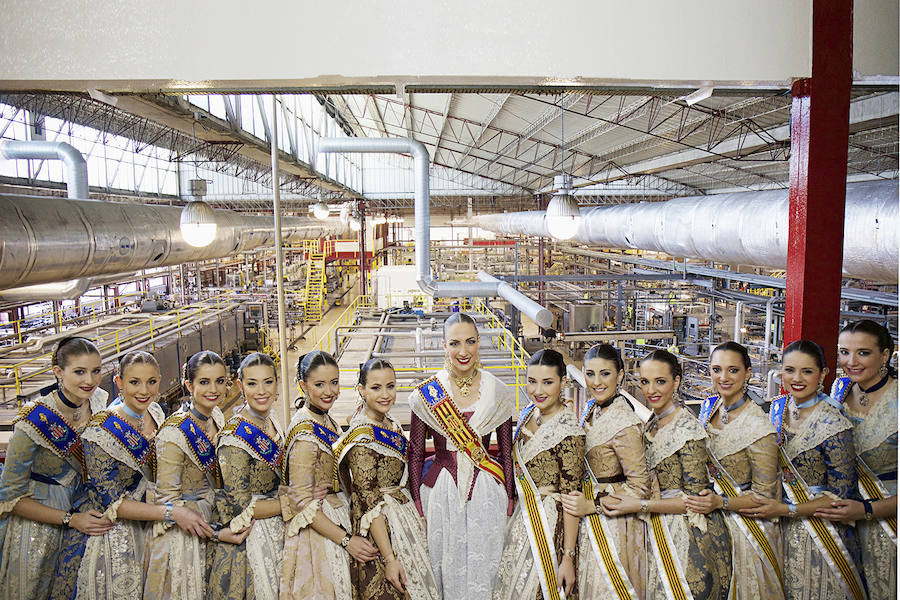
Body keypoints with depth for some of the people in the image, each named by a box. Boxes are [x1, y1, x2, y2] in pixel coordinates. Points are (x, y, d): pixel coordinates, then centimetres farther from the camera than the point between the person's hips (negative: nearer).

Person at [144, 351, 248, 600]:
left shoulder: (217, 417, -2)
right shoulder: (173, 434, -24)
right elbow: (167, 500, -20)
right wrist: (216, 533, -24)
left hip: (213, 519, 7)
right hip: (182, 536, -6)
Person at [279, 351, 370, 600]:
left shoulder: (325, 419, 4)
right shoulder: (305, 432, -23)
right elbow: (302, 503, -22)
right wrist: (346, 540, -20)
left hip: (336, 521, 9)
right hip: (316, 531, -9)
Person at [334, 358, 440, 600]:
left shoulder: (388, 424, 4)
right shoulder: (362, 437, -21)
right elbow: (370, 503, -22)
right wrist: (390, 559, -22)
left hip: (403, 516, 9)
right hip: (379, 530, -9)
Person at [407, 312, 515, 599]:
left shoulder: (498, 392, -1)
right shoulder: (427, 393, -5)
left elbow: (506, 452, 6)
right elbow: (415, 454, 1)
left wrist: (509, 499, 6)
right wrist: (417, 505, -1)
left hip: (487, 492, 1)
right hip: (440, 493, -1)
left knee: (484, 570, 11)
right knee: (446, 570, 10)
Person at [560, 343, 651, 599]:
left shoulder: (624, 424, -22)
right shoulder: (591, 408, 3)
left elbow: (640, 486, -20)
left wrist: (591, 506, -21)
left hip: (612, 522, -8)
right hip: (589, 520, 8)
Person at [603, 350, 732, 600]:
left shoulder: (687, 427, -18)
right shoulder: (652, 423, 7)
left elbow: (696, 498, -19)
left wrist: (641, 506, -22)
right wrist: (617, 498, 0)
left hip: (688, 533, -7)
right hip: (660, 529, 7)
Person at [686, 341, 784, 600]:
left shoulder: (758, 426, -22)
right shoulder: (709, 407, -1)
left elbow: (764, 494, -17)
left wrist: (720, 502, -28)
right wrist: (704, 496, 2)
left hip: (746, 524, -6)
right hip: (711, 516, 6)